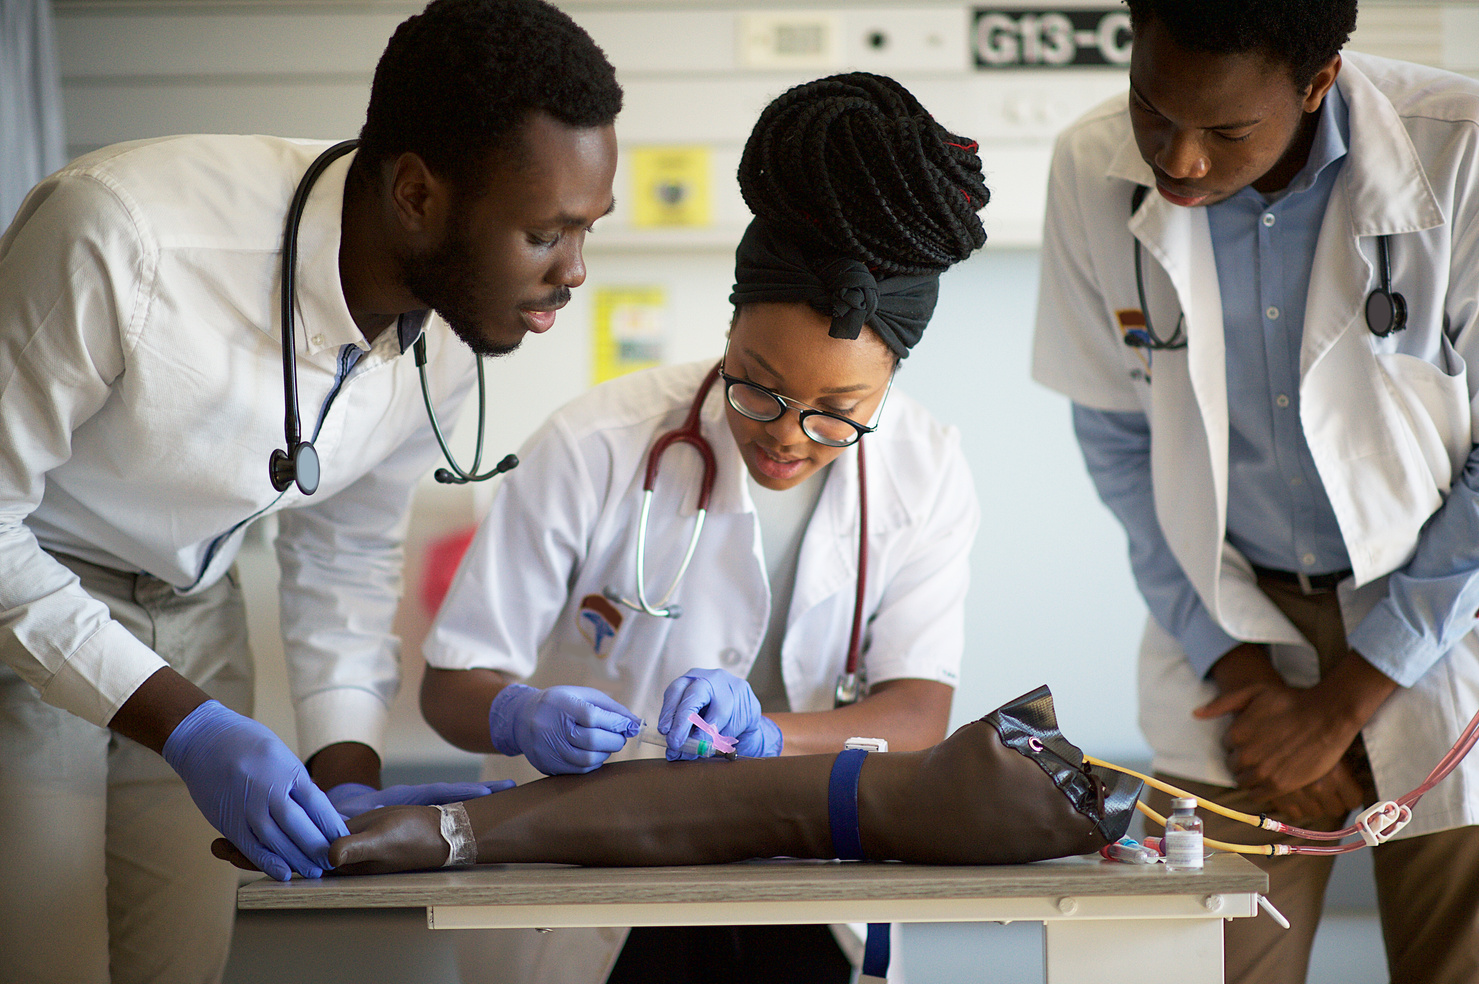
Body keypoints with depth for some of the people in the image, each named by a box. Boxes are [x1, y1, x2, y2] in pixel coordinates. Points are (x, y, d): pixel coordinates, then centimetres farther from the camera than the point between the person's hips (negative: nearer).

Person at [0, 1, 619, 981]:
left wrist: (347, 777, -9)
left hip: (193, 604, 5)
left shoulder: (454, 329, -14)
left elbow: (346, 550, 3)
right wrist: (185, 727, -31)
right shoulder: (118, 238, -35)